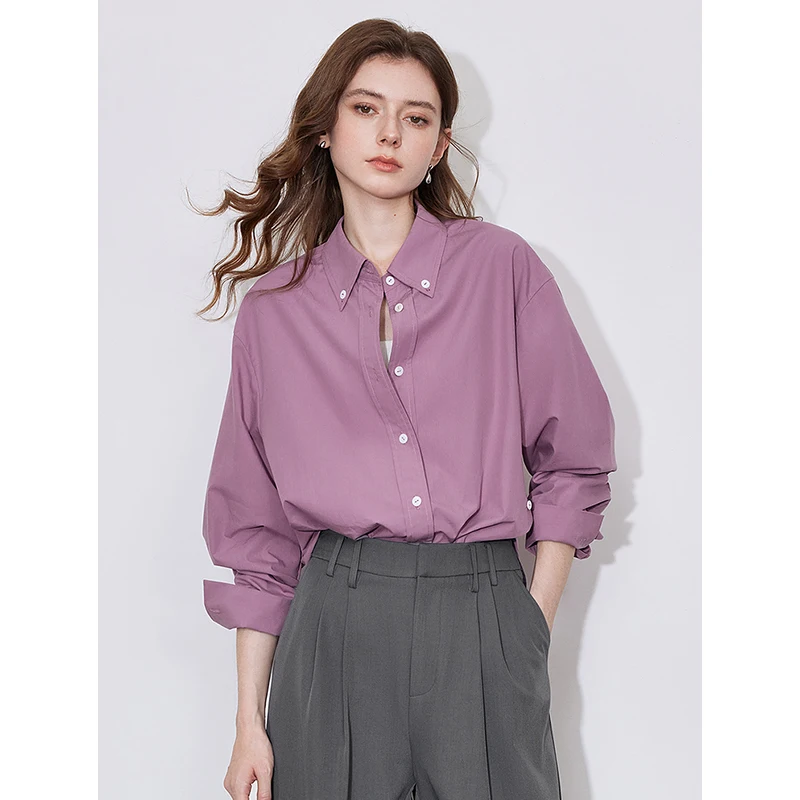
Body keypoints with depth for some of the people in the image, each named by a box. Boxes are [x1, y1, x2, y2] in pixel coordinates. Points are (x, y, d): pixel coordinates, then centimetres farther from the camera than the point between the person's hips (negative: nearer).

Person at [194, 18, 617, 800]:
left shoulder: (503, 267, 3)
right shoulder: (274, 307, 6)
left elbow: (575, 458, 8)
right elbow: (255, 531, 8)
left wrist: (535, 622, 1)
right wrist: (249, 718, 5)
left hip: (483, 620, 0)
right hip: (336, 622, 1)